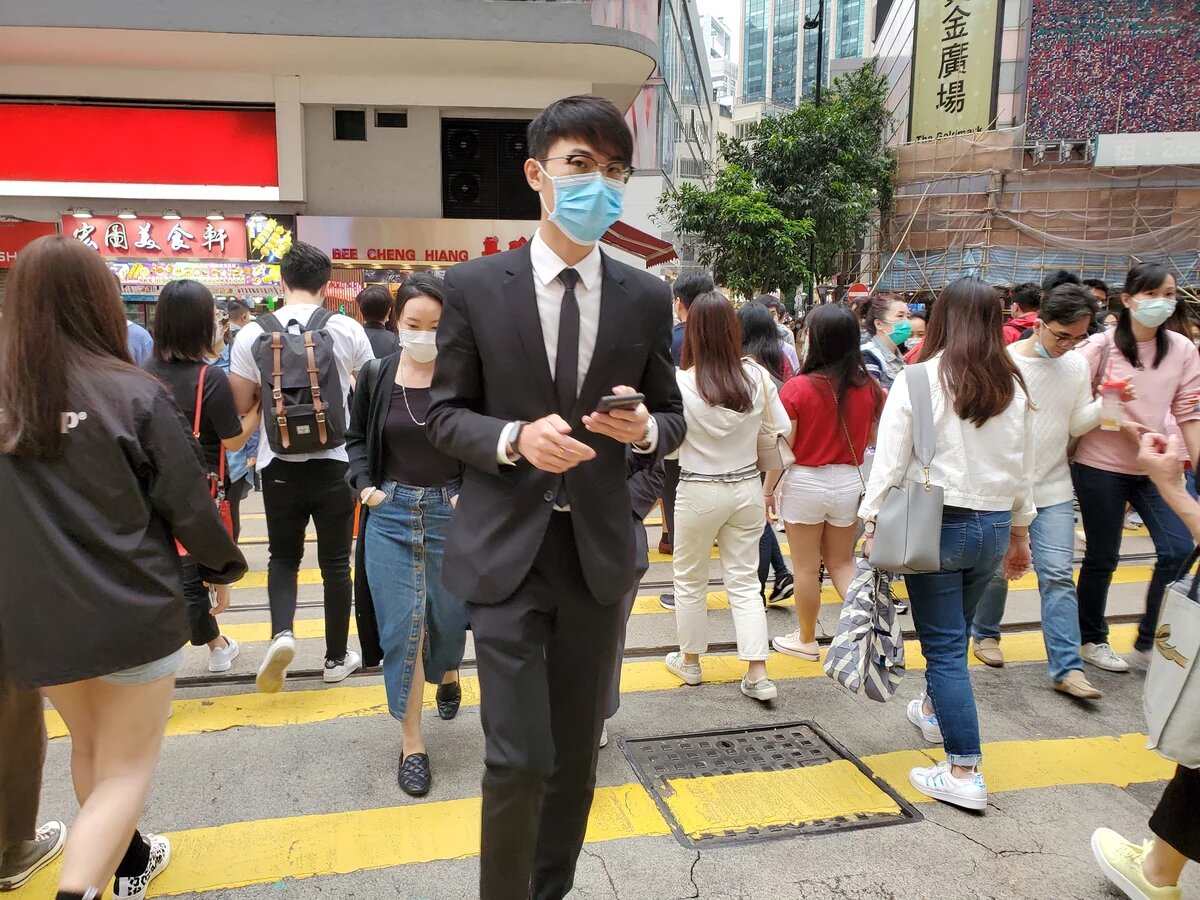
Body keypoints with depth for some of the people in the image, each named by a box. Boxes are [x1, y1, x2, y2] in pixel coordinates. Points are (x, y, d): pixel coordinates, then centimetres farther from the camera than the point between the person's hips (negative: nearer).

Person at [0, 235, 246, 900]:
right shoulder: (134, 394, -16)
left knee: (89, 748, 25)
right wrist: (222, 567, 7)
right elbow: (187, 502, -11)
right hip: (131, 614, -5)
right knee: (126, 769, 9)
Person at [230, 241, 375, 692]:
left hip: (279, 463, 1)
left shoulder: (253, 333, -4)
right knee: (335, 561, 11)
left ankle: (282, 632, -6)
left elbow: (242, 405, 0)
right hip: (335, 461, 0)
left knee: (283, 555, 18)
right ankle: (336, 658, 20)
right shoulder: (348, 330, -6)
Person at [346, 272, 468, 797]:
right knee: (401, 627, 1)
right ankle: (412, 741, 15)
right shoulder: (376, 375, -1)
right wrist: (364, 484, -1)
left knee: (447, 614, 15)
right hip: (390, 513, 2)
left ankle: (448, 673, 52)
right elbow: (356, 436, 13)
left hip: (451, 513, -1)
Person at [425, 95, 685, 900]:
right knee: (519, 758, -3)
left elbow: (673, 419, 9)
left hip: (598, 550, 3)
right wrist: (514, 439, -19)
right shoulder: (476, 285, -4)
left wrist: (644, 428, -14)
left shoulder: (647, 298, 2)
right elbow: (445, 414, 1)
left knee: (579, 750, 16)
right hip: (506, 549, -3)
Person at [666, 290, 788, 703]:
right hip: (747, 488, 3)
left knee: (690, 580, 16)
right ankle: (758, 674, 11)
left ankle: (689, 661, 30)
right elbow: (783, 432, -1)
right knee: (744, 580, 12)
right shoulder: (756, 376, -8)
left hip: (698, 491, -3)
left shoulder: (681, 382, -18)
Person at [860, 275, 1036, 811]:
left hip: (936, 524, -5)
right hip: (994, 526, 5)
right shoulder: (1013, 387, 1)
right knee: (955, 631, 24)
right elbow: (1024, 469, 9)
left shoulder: (919, 380, -12)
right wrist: (1019, 532, 21)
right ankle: (934, 711, 47)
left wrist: (872, 525, -3)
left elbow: (891, 460, -12)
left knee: (945, 645, 1)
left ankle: (965, 773, 3)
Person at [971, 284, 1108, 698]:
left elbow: (1077, 424, 6)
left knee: (1058, 576, 0)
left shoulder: (1077, 365, 3)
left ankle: (1067, 667, 3)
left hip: (1054, 491, 3)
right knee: (996, 570, 11)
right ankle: (986, 633, 35)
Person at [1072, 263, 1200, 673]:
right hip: (1102, 466, -3)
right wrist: (1120, 422, -18)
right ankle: (1091, 640, 27)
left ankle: (1149, 643, 15)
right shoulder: (1101, 346, -9)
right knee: (1103, 558, 7)